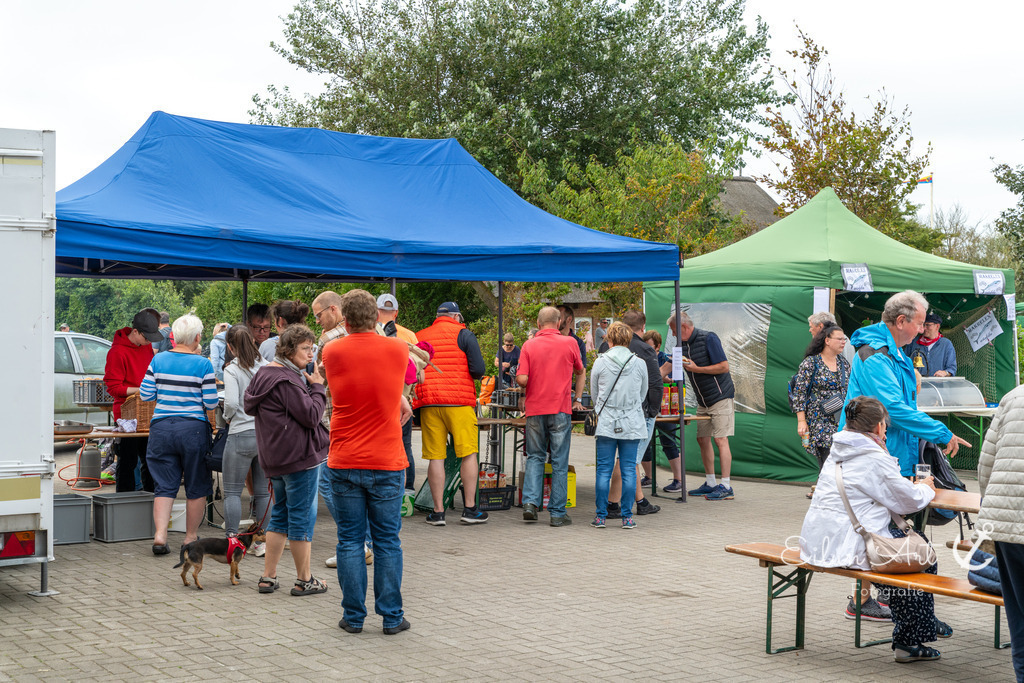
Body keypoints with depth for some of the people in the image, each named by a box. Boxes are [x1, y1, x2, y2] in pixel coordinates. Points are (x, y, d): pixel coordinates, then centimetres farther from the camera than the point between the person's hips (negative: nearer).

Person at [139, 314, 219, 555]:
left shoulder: (158, 360, 1)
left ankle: (160, 536, -5)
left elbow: (145, 395, 3)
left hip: (161, 428, 3)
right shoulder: (203, 365, -7)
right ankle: (191, 538, 18)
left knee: (164, 486, 7)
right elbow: (210, 403, -6)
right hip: (193, 427, -3)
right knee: (196, 487, 11)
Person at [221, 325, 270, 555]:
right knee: (263, 491, 10)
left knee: (232, 491, 5)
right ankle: (263, 542, 12)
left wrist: (227, 417, 2)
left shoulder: (232, 370, -8)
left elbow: (231, 402, -18)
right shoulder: (267, 367, 4)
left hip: (242, 434, -4)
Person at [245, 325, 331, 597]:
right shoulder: (287, 380, -19)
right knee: (302, 515, -1)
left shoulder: (264, 373, 11)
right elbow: (311, 416, -22)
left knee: (280, 514, 17)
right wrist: (317, 387, -7)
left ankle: (268, 576, 19)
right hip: (300, 455, -10)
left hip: (274, 457, 10)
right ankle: (304, 580, 7)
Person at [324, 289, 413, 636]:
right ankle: (391, 617, 10)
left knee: (350, 540, 7)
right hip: (386, 464, 0)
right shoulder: (398, 350, -3)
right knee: (387, 542, 6)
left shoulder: (332, 352, -2)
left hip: (344, 463, 0)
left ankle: (353, 616, 10)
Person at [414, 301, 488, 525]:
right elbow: (479, 369, -5)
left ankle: (438, 511, 4)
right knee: (468, 454, 5)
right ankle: (470, 509, 6)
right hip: (459, 401, -3)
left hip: (428, 403, 3)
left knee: (435, 457, 3)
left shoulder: (419, 337, 14)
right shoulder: (463, 334, 3)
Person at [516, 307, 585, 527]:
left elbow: (521, 380, -9)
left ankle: (530, 501, -2)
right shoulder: (569, 344, 1)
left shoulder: (529, 345, -1)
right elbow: (581, 372, 15)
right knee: (559, 461, 3)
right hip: (560, 409, -1)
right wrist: (577, 398, 26)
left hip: (535, 409, 1)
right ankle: (557, 513, 4)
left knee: (535, 457, 14)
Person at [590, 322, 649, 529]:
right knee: (629, 470, 5)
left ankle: (601, 516, 7)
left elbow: (594, 394, 8)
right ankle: (627, 516, 6)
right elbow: (643, 394, 12)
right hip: (632, 424, 1)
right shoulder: (640, 364, 0)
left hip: (606, 424, -1)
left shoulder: (600, 363, -4)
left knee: (603, 470, 4)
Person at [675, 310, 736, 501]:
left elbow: (724, 367, -18)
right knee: (702, 439, 7)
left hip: (721, 397, -8)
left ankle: (726, 487, -10)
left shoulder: (708, 338, -15)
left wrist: (696, 368, -18)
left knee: (720, 439, -11)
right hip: (703, 401, 8)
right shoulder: (683, 345, 8)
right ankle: (710, 484, 17)